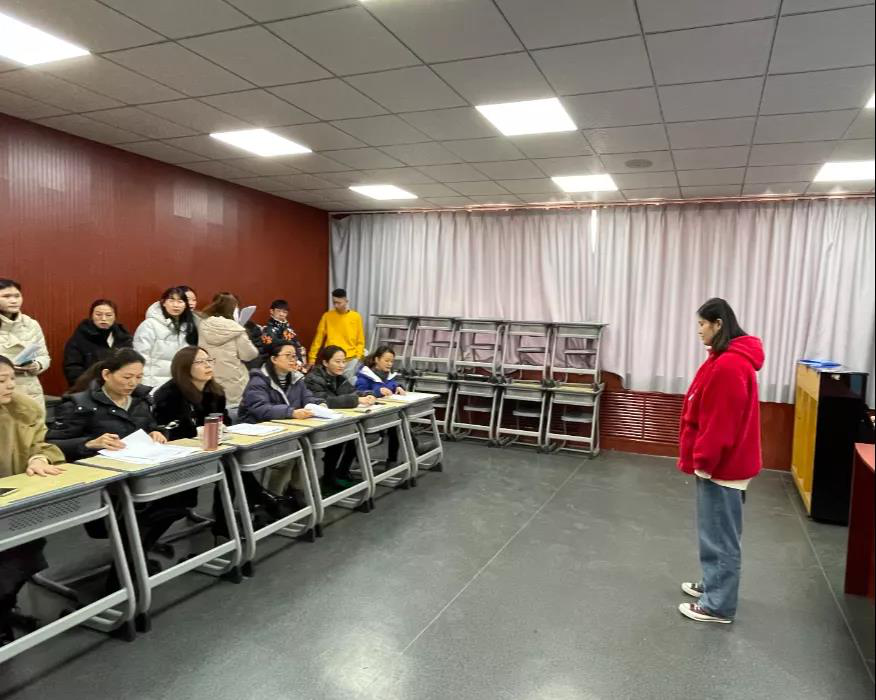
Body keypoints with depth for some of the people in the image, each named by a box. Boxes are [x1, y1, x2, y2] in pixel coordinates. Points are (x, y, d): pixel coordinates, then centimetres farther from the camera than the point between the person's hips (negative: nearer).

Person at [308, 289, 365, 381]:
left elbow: (360, 341, 7)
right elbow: (318, 338, 5)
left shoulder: (356, 317, 3)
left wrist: (358, 357, -4)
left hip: (351, 360, 0)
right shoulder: (327, 316, 3)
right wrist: (312, 358, 2)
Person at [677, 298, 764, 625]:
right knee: (715, 531, 20)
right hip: (722, 462, 10)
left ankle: (718, 606, 13)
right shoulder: (728, 359, 10)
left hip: (723, 466, -10)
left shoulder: (729, 365, -23)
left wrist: (703, 460, -17)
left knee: (720, 535, 1)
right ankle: (712, 584, 34)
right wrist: (701, 458, 20)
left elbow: (720, 423, -24)